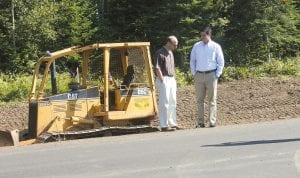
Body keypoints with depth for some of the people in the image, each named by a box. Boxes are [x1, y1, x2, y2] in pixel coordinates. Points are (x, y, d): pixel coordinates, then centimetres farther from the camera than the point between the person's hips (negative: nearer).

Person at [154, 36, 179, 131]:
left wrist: (174, 79, 15)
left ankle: (172, 123, 18)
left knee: (172, 102, 11)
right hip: (164, 79, -9)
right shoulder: (160, 53, -11)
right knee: (164, 103, -7)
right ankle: (164, 125, -6)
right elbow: (157, 68, -16)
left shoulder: (170, 53, 17)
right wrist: (162, 81, -17)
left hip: (172, 79, 9)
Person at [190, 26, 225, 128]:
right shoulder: (196, 46, 8)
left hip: (211, 75, -3)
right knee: (200, 99, 3)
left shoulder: (216, 47, 0)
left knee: (212, 100, -1)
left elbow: (221, 62, 4)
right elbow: (192, 61, 16)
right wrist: (194, 73, 7)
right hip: (199, 75, 3)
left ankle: (212, 122, 0)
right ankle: (201, 122, 5)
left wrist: (217, 75, -3)